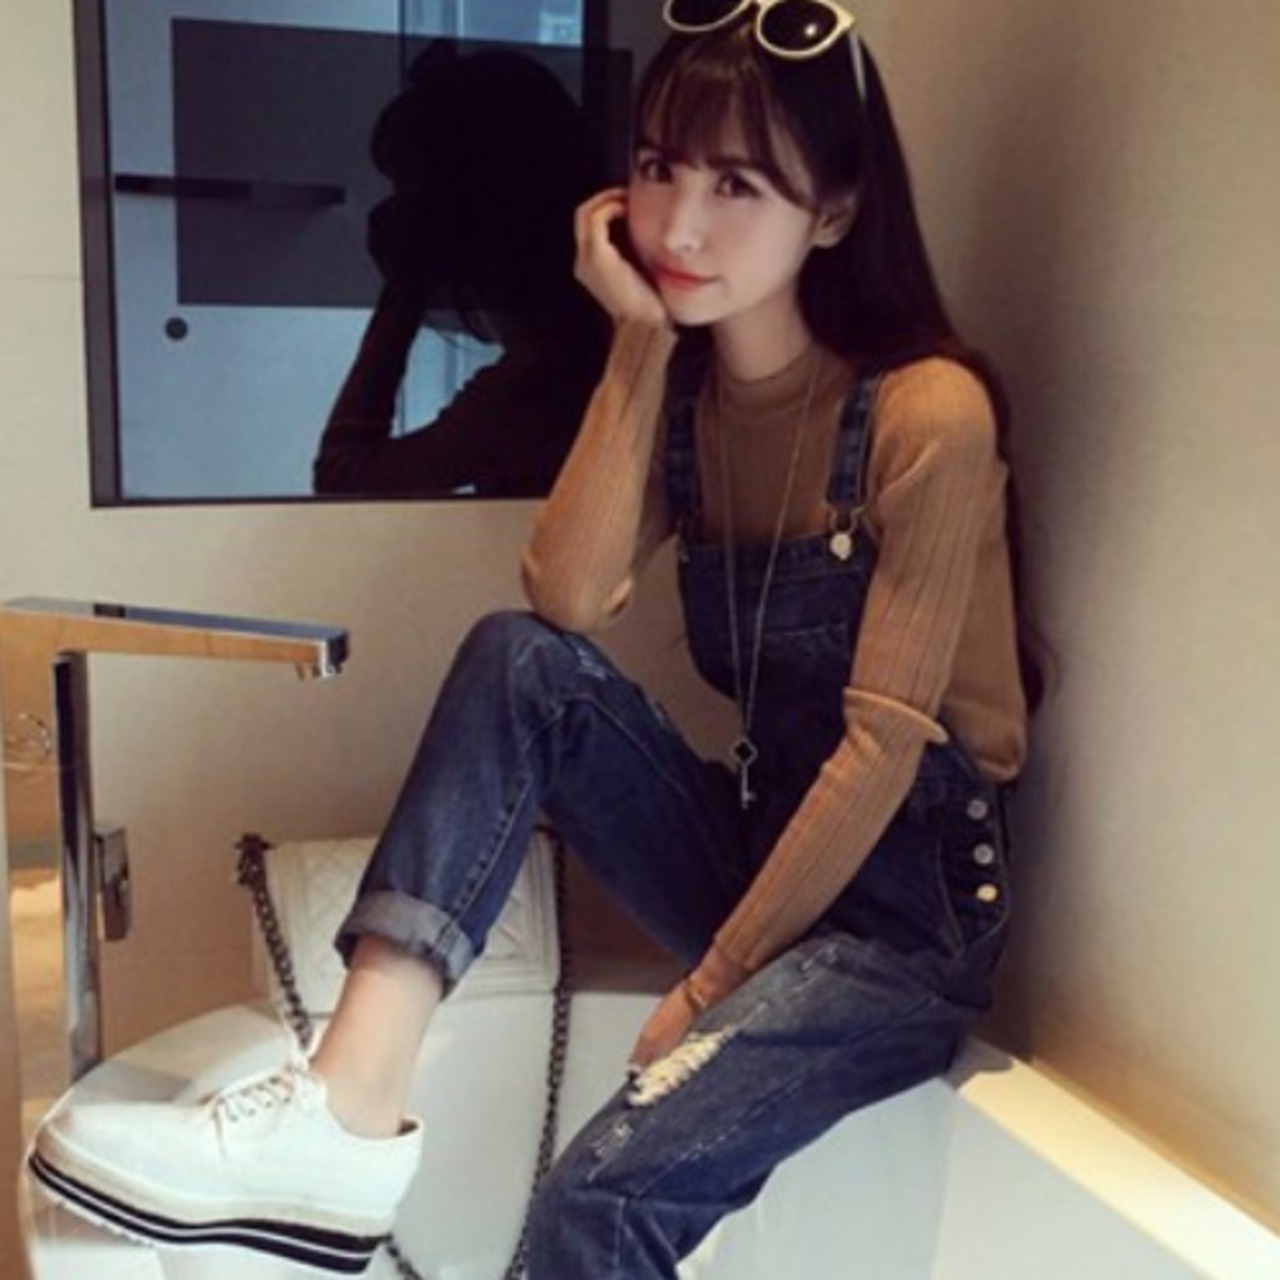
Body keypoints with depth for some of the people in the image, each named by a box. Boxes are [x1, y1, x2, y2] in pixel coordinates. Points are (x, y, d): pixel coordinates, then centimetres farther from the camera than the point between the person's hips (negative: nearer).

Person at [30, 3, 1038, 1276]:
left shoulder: (926, 413, -16)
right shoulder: (686, 386, 5)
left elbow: (885, 742, -19)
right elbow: (565, 604, -11)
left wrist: (711, 984, -16)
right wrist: (643, 343, -14)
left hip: (909, 891, -6)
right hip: (760, 834, 6)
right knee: (516, 661, -18)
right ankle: (351, 1108, -26)